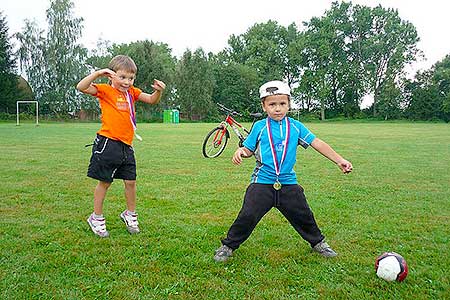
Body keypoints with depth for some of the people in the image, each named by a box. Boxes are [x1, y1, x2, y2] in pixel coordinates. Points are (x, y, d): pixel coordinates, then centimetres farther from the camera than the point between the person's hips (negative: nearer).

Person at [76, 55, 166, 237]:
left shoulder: (132, 92, 13)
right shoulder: (105, 90, -3)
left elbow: (152, 100, 13)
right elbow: (81, 87, -15)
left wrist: (158, 91, -6)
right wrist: (98, 73, -23)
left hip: (126, 145, 5)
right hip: (108, 143, -5)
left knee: (130, 181, 10)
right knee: (104, 182, 5)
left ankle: (130, 215, 31)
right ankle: (96, 218, 22)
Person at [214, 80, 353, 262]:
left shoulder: (295, 126, 4)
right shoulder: (259, 127, 0)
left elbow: (317, 143, 2)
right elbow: (248, 149, 4)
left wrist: (339, 160, -3)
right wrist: (240, 152, -20)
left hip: (288, 182, 2)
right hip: (262, 182, -2)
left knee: (303, 215, 13)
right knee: (248, 215, -8)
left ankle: (317, 242, 39)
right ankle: (228, 245, 11)